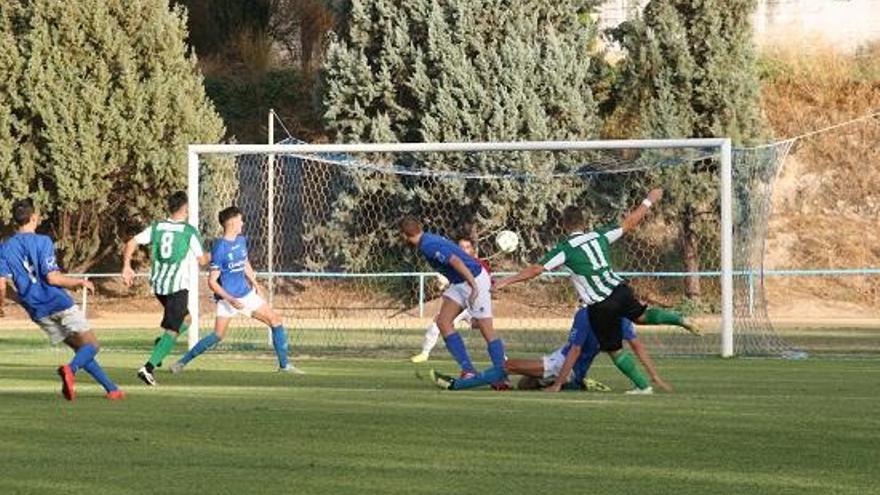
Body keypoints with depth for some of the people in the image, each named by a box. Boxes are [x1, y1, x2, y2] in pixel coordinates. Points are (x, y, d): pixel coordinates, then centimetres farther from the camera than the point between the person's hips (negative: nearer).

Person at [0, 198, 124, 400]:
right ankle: (70, 369, -31)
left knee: (80, 348, 16)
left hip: (38, 312, 6)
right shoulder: (42, 242, -10)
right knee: (91, 345, 0)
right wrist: (80, 282, -3)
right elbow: (52, 277, -17)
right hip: (59, 303, -6)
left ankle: (111, 389, 11)